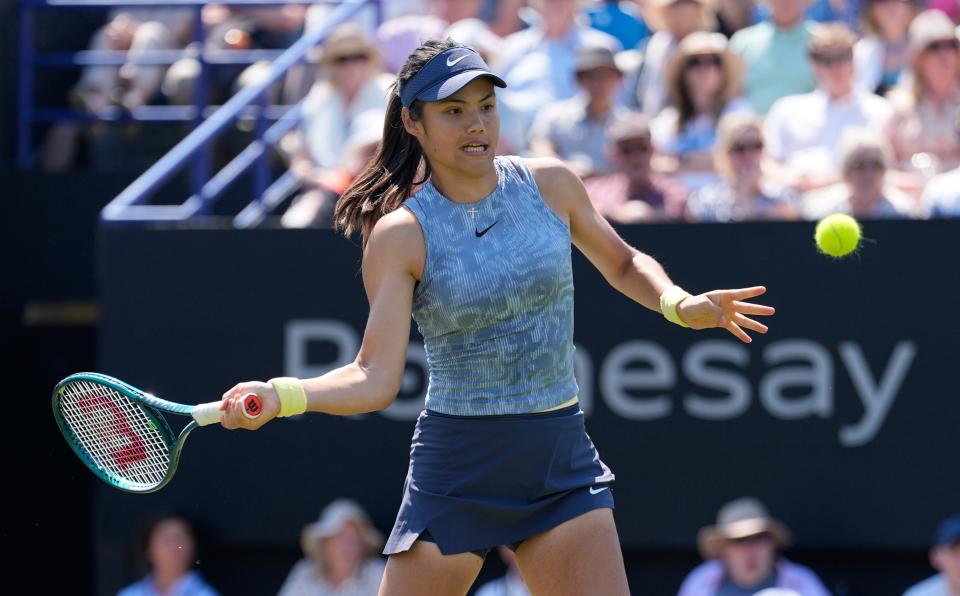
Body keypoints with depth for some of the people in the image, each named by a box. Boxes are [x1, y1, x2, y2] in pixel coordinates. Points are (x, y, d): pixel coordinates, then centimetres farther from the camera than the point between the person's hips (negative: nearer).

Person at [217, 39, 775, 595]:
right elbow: (376, 376, -15)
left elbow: (623, 264, 19)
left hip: (563, 463, 3)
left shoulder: (550, 184, 1)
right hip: (456, 470, -3)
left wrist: (678, 303, -1)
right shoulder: (400, 234, -9)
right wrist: (280, 395, -30)